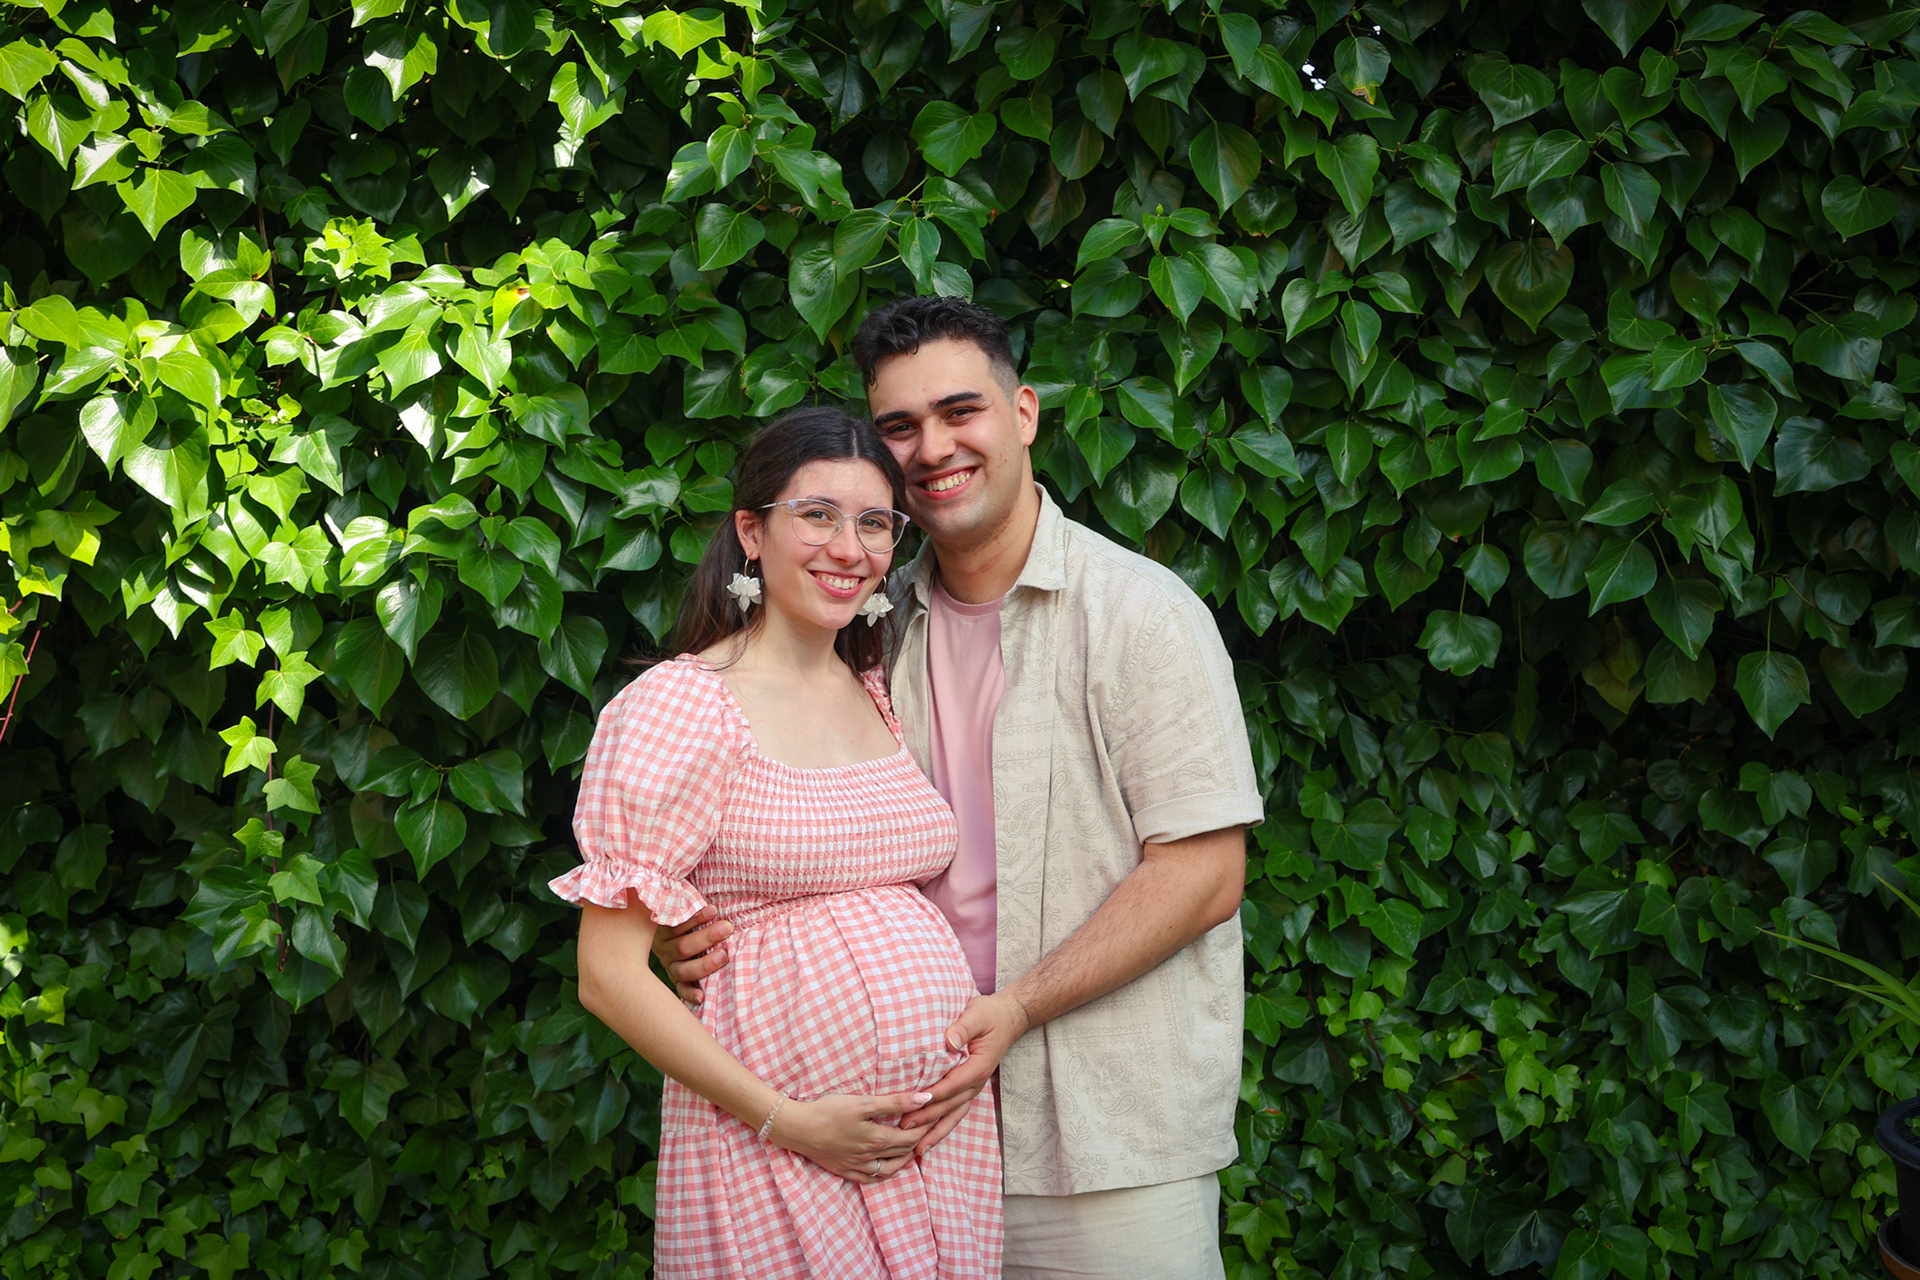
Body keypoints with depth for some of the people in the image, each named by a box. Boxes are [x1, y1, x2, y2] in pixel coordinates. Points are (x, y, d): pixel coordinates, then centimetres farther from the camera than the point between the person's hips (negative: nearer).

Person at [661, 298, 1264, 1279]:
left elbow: (1205, 874, -13)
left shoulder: (1141, 611, -8)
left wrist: (1016, 1007, -19)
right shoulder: (886, 630, 9)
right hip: (937, 1125, 5)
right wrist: (723, 934, -4)